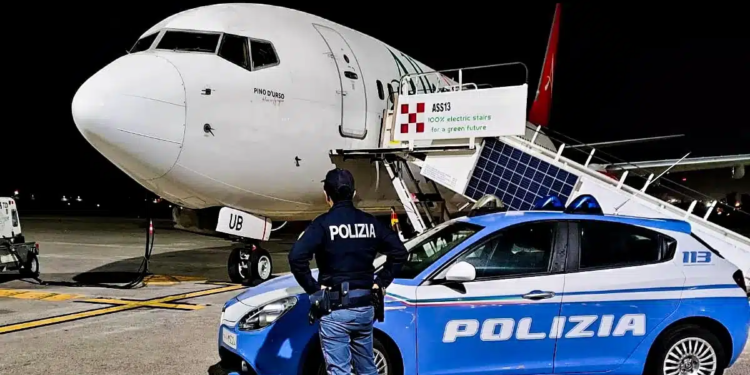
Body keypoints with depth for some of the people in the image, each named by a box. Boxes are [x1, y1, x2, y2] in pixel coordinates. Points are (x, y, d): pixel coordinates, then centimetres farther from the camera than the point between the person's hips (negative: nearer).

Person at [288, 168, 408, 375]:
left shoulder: (323, 223, -11)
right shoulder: (370, 222, 5)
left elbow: (296, 257, -23)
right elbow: (399, 252, 6)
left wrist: (312, 287, -12)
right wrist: (381, 282, 9)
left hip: (335, 309, -5)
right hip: (365, 306, 5)